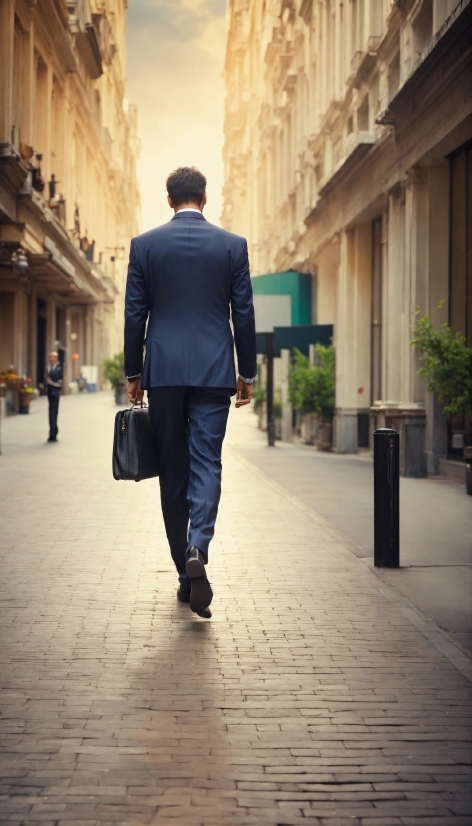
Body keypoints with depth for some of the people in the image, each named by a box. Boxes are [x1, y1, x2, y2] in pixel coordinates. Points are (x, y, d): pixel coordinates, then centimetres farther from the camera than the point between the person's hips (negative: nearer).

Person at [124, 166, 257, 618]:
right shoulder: (232, 245, 2)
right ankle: (197, 550, -25)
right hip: (214, 371, -1)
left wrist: (133, 373, 11)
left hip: (163, 371, 1)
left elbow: (134, 314, 3)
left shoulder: (144, 245, 2)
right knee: (206, 463, -1)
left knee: (173, 469, 8)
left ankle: (185, 573, 13)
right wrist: (247, 373, 10)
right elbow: (243, 314, 2)